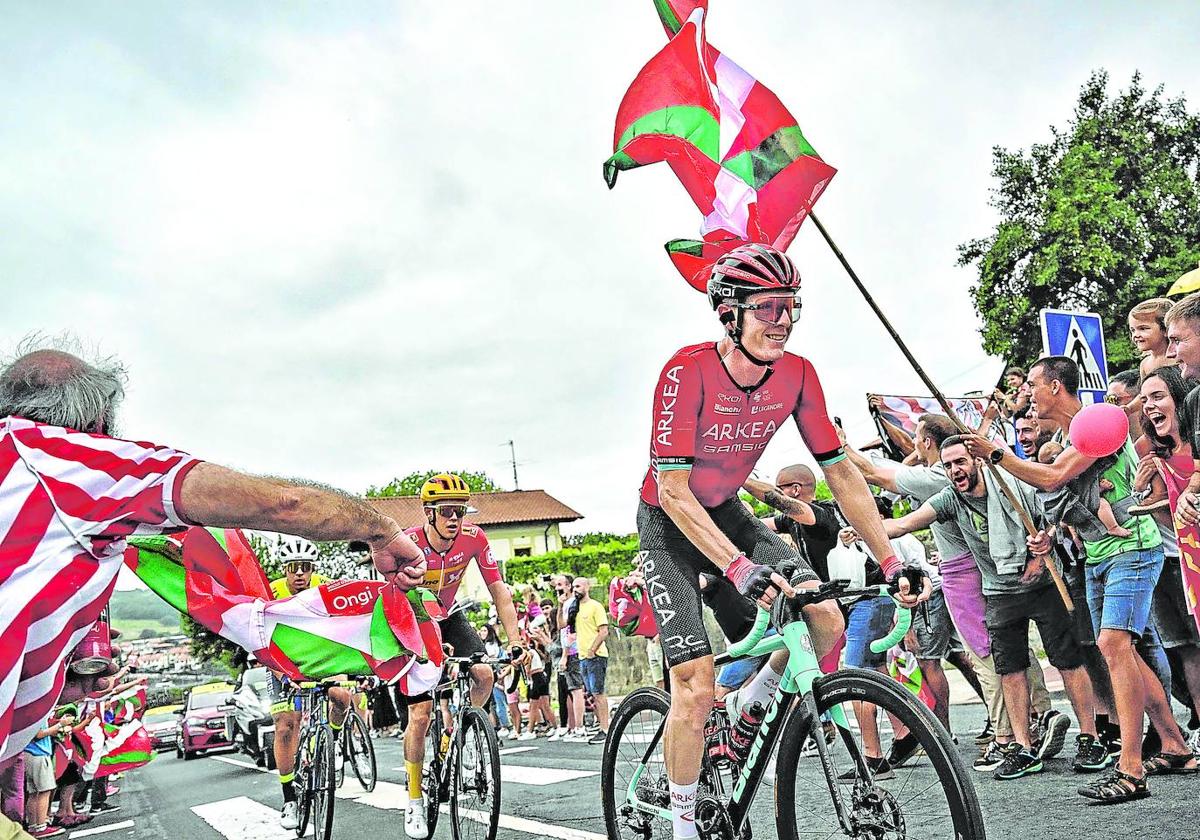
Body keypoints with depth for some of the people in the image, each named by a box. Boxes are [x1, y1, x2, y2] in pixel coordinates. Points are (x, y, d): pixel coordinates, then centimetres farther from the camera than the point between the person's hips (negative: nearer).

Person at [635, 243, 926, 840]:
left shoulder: (797, 375, -13)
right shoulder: (688, 371, -29)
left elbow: (840, 473, -7)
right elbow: (672, 490, -32)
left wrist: (892, 562, -11)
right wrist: (740, 568, -42)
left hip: (727, 512, 5)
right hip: (670, 523, -5)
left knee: (827, 621, -13)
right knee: (696, 688, -12)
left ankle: (755, 704, 17)